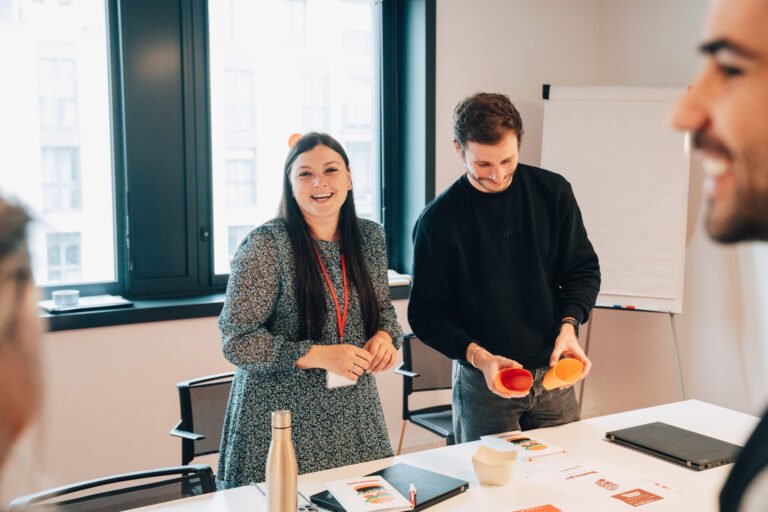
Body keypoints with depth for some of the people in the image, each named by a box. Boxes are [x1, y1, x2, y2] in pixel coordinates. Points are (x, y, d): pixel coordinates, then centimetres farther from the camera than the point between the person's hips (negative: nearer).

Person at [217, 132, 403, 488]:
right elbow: (237, 340, -14)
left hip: (355, 415, 5)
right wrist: (320, 356, -22)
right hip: (282, 419, -5)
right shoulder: (265, 245, -14)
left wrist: (385, 336, -6)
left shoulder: (370, 237, 3)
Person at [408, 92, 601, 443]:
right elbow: (426, 314, -7)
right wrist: (479, 357, -21)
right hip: (482, 380, -2)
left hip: (553, 373, 3)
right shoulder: (438, 220, -10)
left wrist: (568, 325, -12)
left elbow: (583, 269, 6)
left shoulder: (552, 191, -2)